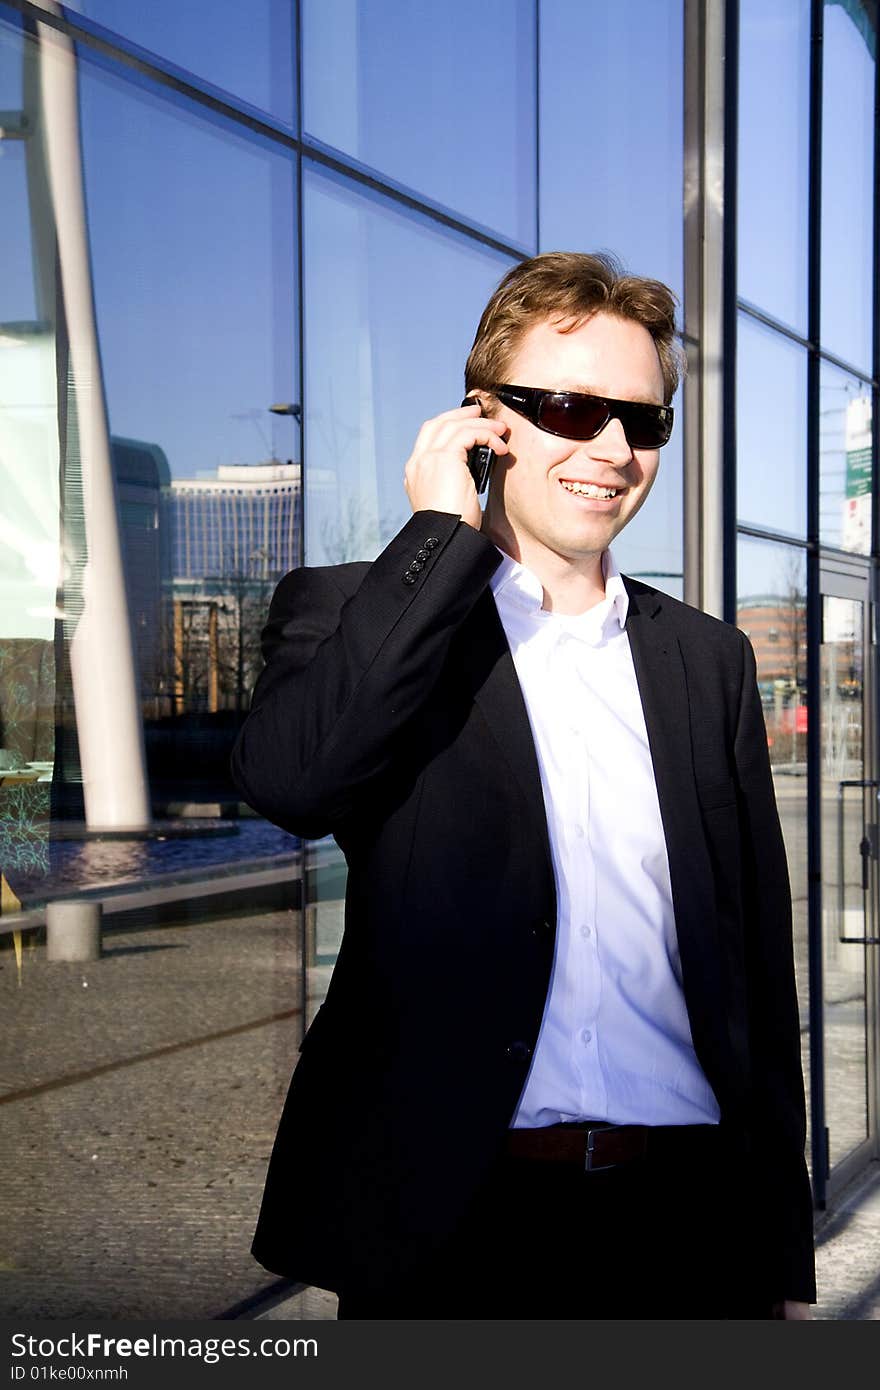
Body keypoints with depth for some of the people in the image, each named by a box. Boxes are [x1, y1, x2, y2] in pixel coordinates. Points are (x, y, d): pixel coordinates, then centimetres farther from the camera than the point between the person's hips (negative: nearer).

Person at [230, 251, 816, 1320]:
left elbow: (761, 969, 12)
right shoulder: (354, 617, 2)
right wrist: (442, 536, -12)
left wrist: (782, 1259, 10)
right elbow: (287, 780, -22)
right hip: (449, 1224, -3)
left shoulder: (708, 660, 11)